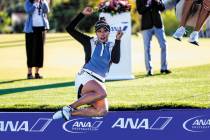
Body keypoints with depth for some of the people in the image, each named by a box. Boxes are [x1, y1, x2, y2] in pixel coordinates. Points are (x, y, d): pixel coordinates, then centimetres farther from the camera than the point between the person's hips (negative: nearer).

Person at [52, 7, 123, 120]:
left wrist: (117, 40, -10)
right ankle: (70, 107, -25)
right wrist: (82, 14, -5)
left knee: (102, 111, -17)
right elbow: (70, 29, 1)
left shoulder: (112, 46, 14)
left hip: (99, 82, 5)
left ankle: (71, 112, -7)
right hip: (85, 77, -5)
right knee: (102, 93, -35)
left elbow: (116, 60, -6)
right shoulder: (90, 42, 7)